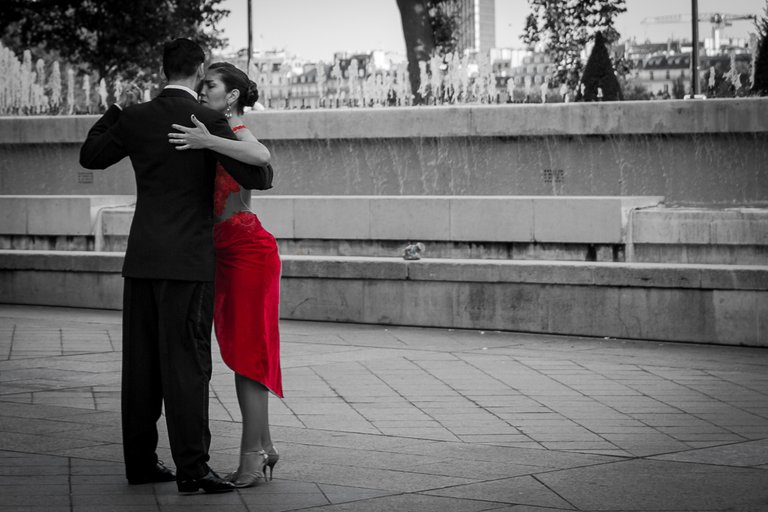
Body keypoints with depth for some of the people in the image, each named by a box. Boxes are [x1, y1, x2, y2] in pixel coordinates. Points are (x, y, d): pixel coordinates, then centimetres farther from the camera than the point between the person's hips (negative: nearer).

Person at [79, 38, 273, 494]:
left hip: (142, 259, 5)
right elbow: (253, 176, -11)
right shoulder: (208, 120, -8)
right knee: (187, 363, -7)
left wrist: (116, 109, 27)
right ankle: (192, 468, -11)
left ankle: (140, 461, 13)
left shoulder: (135, 118, 5)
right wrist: (265, 169, 13)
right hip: (188, 262, -5)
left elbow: (90, 157, 19)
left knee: (142, 362, 9)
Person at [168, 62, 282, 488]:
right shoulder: (216, 133, 12)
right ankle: (263, 447, 20)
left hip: (247, 250, -9)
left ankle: (251, 458, -3)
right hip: (224, 252, 9)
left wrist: (207, 142, -39)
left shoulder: (239, 134, -13)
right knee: (239, 352, 12)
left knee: (246, 352, -6)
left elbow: (262, 157, -37)